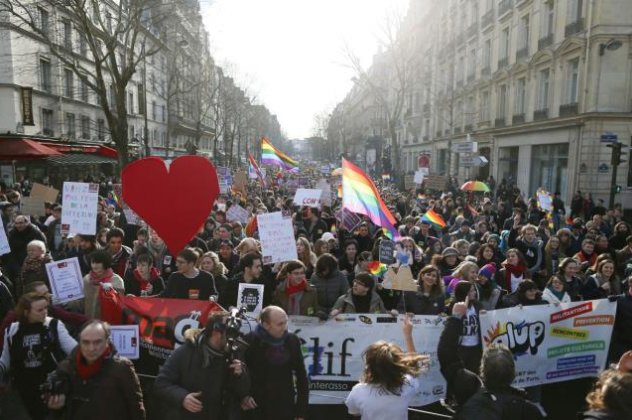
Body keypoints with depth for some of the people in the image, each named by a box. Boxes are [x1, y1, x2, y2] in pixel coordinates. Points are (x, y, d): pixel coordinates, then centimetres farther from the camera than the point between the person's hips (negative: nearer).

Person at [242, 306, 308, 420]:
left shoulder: (292, 340, -3)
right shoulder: (250, 342, -12)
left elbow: (301, 377, 3)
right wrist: (243, 395, -14)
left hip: (285, 410, 2)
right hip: (257, 411, -2)